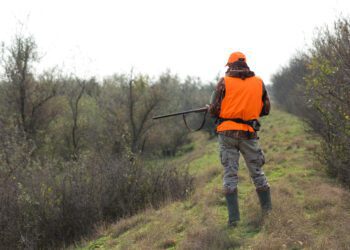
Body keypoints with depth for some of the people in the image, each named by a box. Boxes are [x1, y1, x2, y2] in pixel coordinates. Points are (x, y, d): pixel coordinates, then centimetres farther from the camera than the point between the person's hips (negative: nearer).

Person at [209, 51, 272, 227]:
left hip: (227, 133, -2)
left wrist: (210, 109, 15)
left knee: (230, 174, 2)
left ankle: (233, 218, -2)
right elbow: (266, 109, 10)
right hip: (249, 134, 2)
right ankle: (267, 211, 20)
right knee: (257, 172, 14)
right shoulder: (258, 82, 5)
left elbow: (214, 110, -7)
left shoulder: (224, 82, -4)